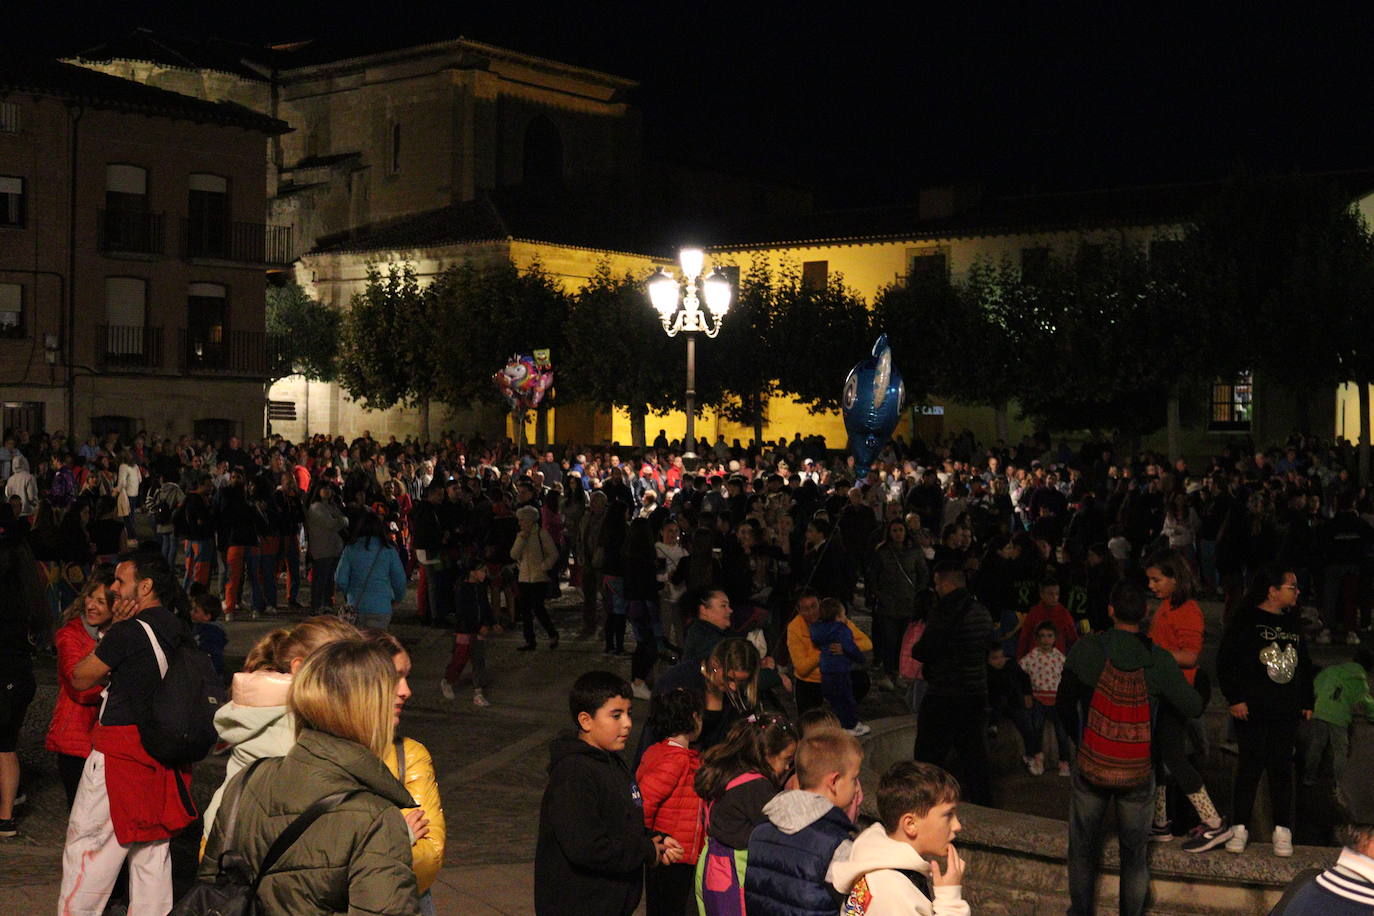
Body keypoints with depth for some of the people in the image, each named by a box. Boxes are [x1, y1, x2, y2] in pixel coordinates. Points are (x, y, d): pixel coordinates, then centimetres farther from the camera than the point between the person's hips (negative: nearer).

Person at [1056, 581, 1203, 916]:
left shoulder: (1085, 649, -11)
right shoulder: (1160, 661, -11)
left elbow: (1065, 703, -2)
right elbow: (1194, 708, -1)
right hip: (1138, 773, 0)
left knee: (1083, 848, 17)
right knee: (1134, 853, 15)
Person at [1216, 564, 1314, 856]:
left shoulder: (1294, 622, 11)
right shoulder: (1246, 620, -7)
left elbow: (1304, 664, 20)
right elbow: (1225, 662, -9)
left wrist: (1307, 701, 16)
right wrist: (1234, 699, -13)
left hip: (1287, 712, 5)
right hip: (1252, 711, -4)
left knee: (1282, 767, 7)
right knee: (1250, 766, 1)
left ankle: (1282, 830, 15)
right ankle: (1240, 827, 11)